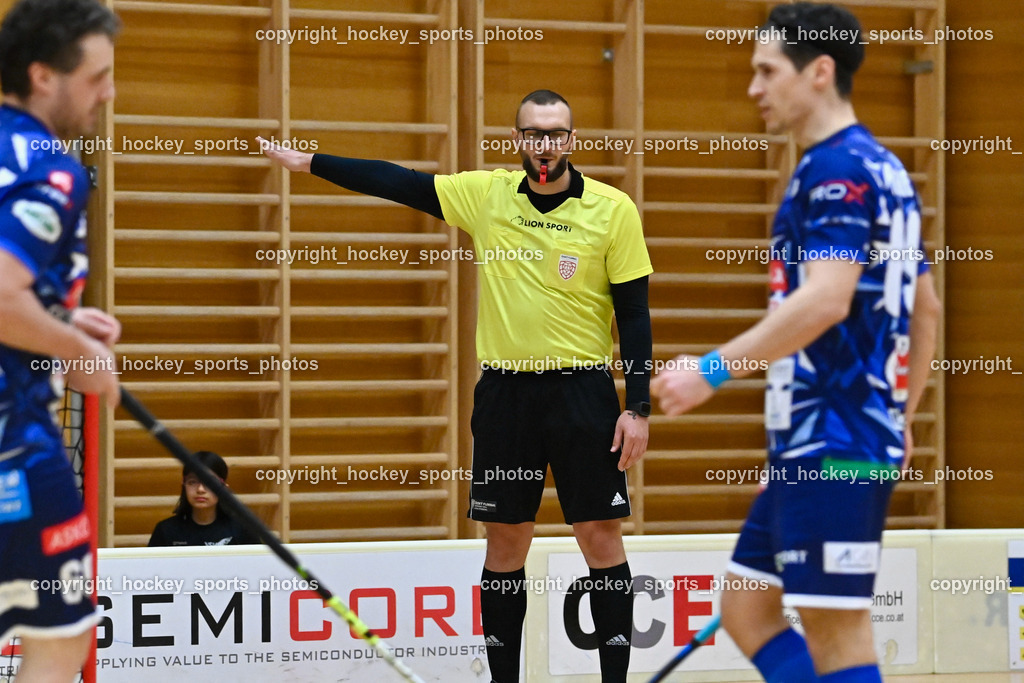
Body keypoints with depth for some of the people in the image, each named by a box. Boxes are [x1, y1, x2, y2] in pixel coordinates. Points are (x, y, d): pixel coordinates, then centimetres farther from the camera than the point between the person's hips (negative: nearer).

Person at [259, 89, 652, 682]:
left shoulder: (614, 209, -3)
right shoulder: (486, 194, 4)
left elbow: (635, 313, -2)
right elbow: (400, 183, 6)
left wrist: (638, 407, -7)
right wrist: (309, 162, 2)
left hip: (583, 389, -2)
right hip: (504, 389, 3)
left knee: (602, 537, -3)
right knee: (505, 541, 6)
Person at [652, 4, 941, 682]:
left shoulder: (837, 167, -12)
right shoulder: (884, 169, 18)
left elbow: (826, 299, -24)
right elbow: (926, 307, 23)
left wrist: (714, 369, -22)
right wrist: (900, 411, 29)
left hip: (834, 443, -10)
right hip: (811, 445, 10)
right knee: (746, 607, 12)